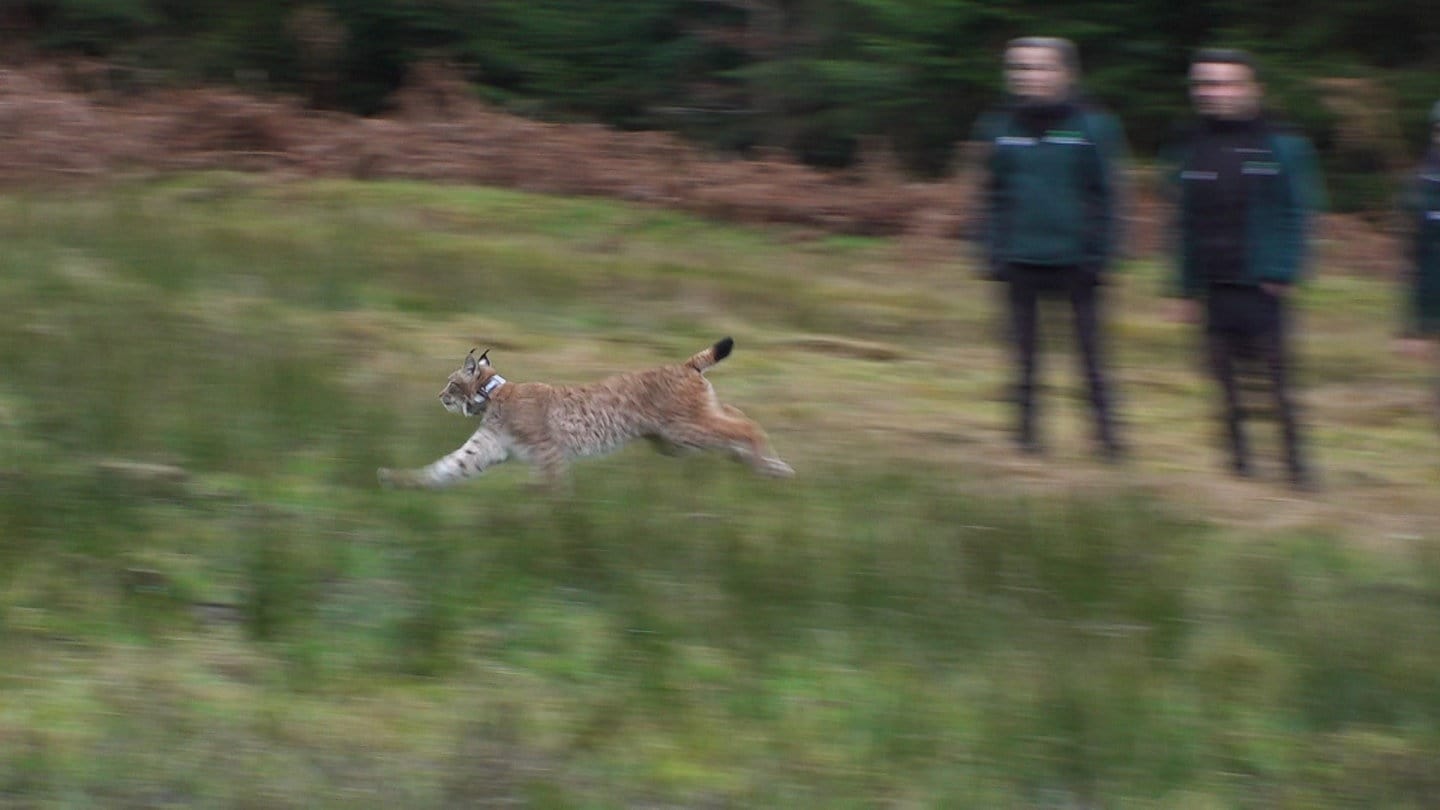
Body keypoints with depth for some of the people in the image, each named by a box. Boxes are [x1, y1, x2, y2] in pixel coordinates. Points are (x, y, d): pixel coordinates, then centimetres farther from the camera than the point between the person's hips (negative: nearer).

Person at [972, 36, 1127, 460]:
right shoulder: (999, 128, 5)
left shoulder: (1093, 128, -2)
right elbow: (993, 198, 10)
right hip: (1020, 263, 2)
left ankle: (1106, 429, 5)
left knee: (1091, 351, -1)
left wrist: (1100, 253, -4)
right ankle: (1027, 431, 13)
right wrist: (993, 251, 4)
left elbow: (1106, 197, 1)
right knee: (1026, 354, 6)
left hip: (1076, 262, -2)